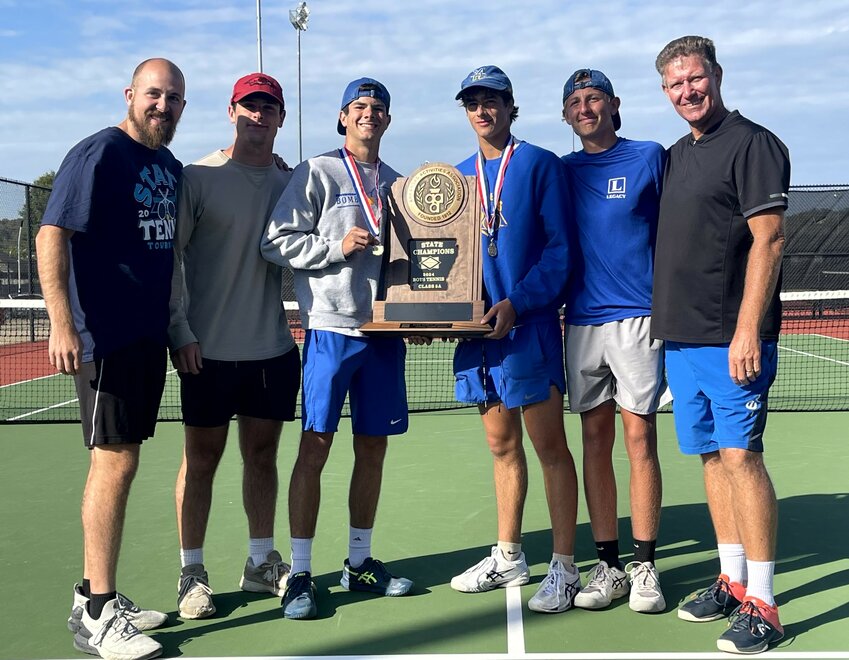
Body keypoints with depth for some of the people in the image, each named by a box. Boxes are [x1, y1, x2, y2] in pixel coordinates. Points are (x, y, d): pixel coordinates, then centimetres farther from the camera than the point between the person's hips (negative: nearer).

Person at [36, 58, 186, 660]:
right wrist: (62, 323, -24)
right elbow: (51, 236, -15)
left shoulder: (171, 166, 15)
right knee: (115, 462, -7)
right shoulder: (99, 155, -9)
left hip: (151, 337, 8)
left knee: (119, 464, 12)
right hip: (105, 337, -8)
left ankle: (96, 597, 24)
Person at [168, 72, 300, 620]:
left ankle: (261, 563, 26)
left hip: (273, 347, 4)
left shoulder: (291, 182, 8)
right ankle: (192, 573, 18)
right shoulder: (200, 177, -4)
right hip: (210, 348, -3)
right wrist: (180, 332, -10)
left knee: (263, 454, 12)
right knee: (202, 457, 5)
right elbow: (168, 257, -5)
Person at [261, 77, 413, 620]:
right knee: (315, 447, -3)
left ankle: (360, 562, 24)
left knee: (374, 447, 10)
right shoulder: (317, 172, 1)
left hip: (385, 330, 5)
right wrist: (337, 246, -16)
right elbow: (277, 241, -5)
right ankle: (300, 572, 8)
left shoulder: (396, 182, 16)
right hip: (331, 327, -5)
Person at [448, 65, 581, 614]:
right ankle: (508, 558, 26)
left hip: (528, 327, -6)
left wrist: (517, 303, -18)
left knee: (549, 446, 0)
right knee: (502, 445, 14)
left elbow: (560, 249, -8)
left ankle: (564, 569, 9)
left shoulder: (541, 165, -3)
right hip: (477, 328, 6)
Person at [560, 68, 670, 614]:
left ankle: (645, 566, 8)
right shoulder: (562, 172, 13)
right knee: (595, 440, 5)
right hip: (581, 322, 4)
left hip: (638, 318, -3)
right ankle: (609, 564, 14)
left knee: (640, 439, -2)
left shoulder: (650, 157, 3)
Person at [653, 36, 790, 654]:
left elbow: (768, 240, -14)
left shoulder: (753, 144, -7)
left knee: (741, 457, -8)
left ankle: (761, 604, 1)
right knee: (712, 456, 12)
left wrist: (747, 332, -20)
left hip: (732, 340, -8)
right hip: (681, 337, 8)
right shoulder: (677, 153, 17)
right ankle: (732, 578, 23)